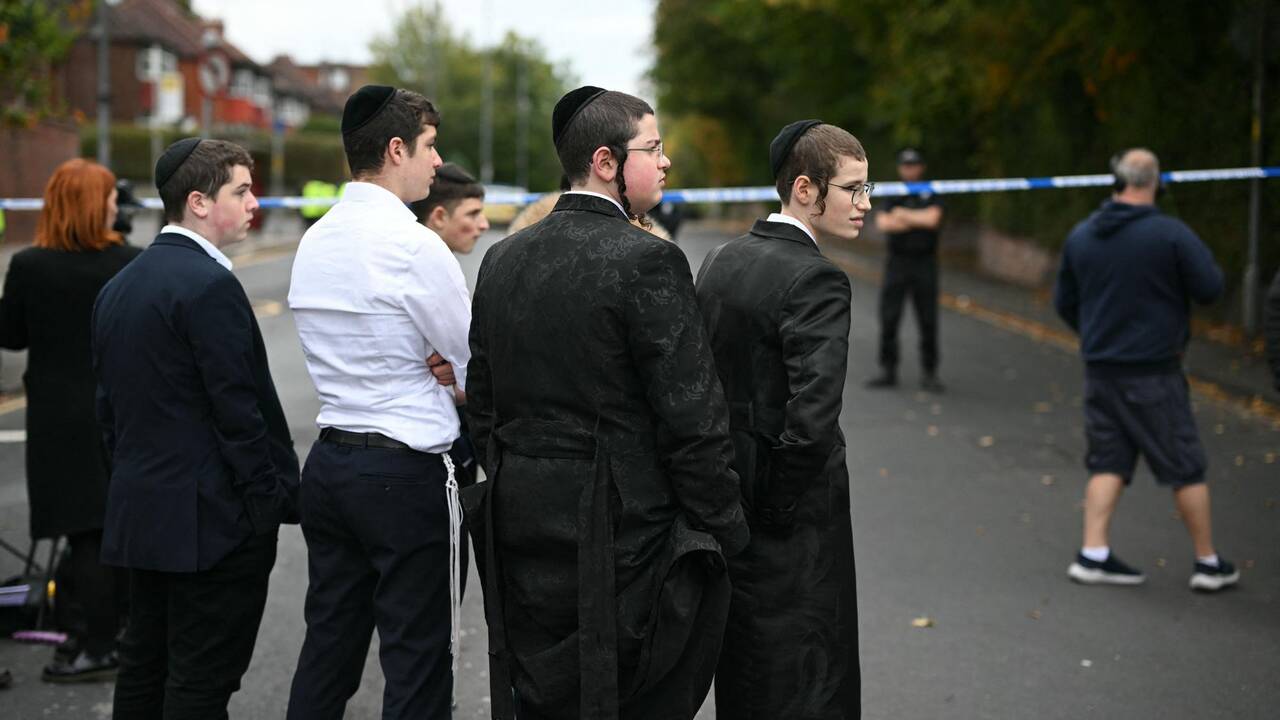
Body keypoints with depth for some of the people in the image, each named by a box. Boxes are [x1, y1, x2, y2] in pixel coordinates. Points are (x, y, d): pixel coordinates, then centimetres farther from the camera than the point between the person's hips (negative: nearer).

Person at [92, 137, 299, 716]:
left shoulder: (118, 287, 11)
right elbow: (240, 411, -18)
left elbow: (110, 407, 15)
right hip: (212, 517, -9)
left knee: (144, 669, 14)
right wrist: (277, 500, -11)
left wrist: (130, 490, 20)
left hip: (140, 514, 9)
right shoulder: (209, 285, -16)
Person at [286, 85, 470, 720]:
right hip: (408, 473, -8)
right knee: (417, 665, 1)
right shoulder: (412, 244, -15)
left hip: (329, 460, 8)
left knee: (327, 649, 15)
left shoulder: (316, 239, 9)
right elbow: (478, 371, -9)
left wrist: (432, 363, 4)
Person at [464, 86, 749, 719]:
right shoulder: (648, 260, -14)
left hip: (519, 528, 7)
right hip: (621, 527, -7)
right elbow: (692, 417, -15)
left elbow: (482, 404, 12)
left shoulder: (503, 259, 8)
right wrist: (721, 532, -5)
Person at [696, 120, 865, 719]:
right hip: (793, 530, -8)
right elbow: (812, 418, -26)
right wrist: (782, 508, -12)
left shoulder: (720, 261, 7)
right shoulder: (815, 280, -18)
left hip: (728, 505, 8)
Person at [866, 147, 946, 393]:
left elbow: (932, 218, -13)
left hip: (925, 263, -2)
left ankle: (929, 374, 4)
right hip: (897, 264, 2)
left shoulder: (931, 194, 6)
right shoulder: (892, 195, 11)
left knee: (928, 322, -2)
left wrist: (902, 214, -6)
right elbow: (882, 222, -6)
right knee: (888, 319, 0)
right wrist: (918, 221, -10)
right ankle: (888, 371, 7)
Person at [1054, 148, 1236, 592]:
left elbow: (1064, 303, 13)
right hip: (1153, 372, -5)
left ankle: (1093, 554, 7)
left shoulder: (1080, 236, 4)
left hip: (1099, 370, 5)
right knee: (1185, 468, 6)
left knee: (1108, 462, 13)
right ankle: (1208, 564, 14)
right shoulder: (1171, 234, -14)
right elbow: (1211, 289, -10)